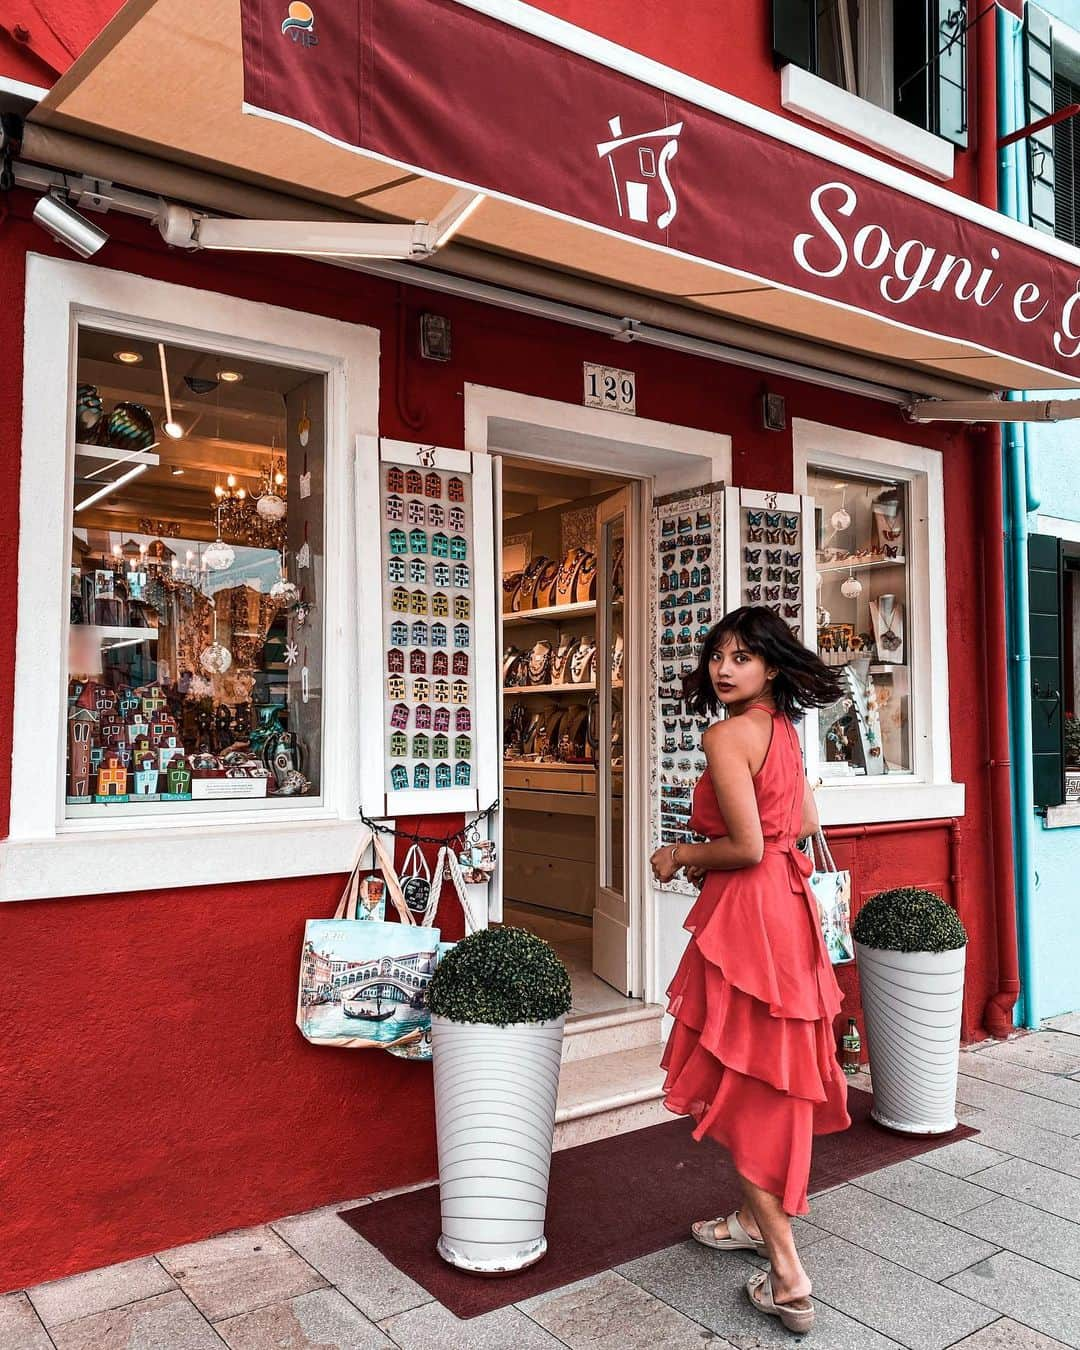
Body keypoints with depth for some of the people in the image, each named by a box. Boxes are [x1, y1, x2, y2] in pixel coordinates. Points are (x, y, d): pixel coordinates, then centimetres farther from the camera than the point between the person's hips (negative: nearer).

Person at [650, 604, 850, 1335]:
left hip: (748, 914, -9)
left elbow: (747, 848, -23)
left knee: (742, 1080, 2)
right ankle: (754, 1218, 38)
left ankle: (788, 1276, 8)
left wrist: (682, 854, -6)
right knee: (773, 1074, 20)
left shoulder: (727, 735, -19)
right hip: (787, 902, 9)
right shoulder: (782, 730, 8)